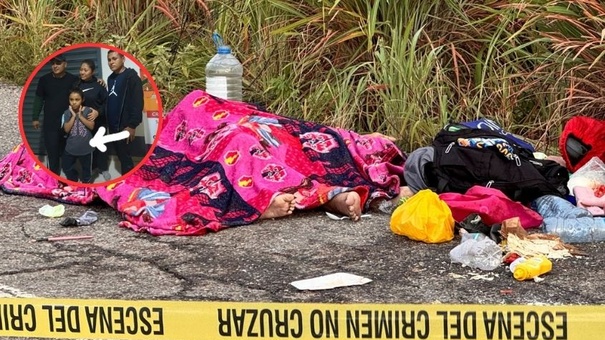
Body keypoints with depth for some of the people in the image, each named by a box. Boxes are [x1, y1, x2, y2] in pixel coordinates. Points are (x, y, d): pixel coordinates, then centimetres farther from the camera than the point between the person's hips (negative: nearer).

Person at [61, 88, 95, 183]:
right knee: (67, 168, 13)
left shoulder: (88, 111, -9)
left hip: (85, 147, -2)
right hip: (71, 148, 2)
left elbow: (91, 126, -16)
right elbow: (66, 129, -14)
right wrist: (73, 116, -19)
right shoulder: (67, 113, -5)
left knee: (86, 170, 13)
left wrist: (80, 116, -20)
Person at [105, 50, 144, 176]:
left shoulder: (132, 77, -9)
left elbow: (137, 103, -16)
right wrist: (108, 123, 11)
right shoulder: (111, 78, 15)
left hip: (124, 126, -8)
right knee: (121, 155, 11)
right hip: (113, 126, 8)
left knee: (125, 157, -6)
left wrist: (132, 125, -21)